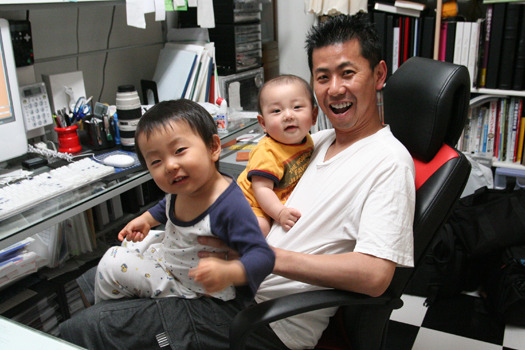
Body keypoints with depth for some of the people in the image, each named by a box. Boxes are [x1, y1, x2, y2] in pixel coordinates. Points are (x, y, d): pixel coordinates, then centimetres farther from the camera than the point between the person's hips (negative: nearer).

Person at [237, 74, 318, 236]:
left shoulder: (307, 141, -3)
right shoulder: (266, 151, -27)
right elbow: (261, 188, -29)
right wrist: (280, 213, -39)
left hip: (286, 203, 8)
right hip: (254, 204, -8)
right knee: (260, 227, -28)